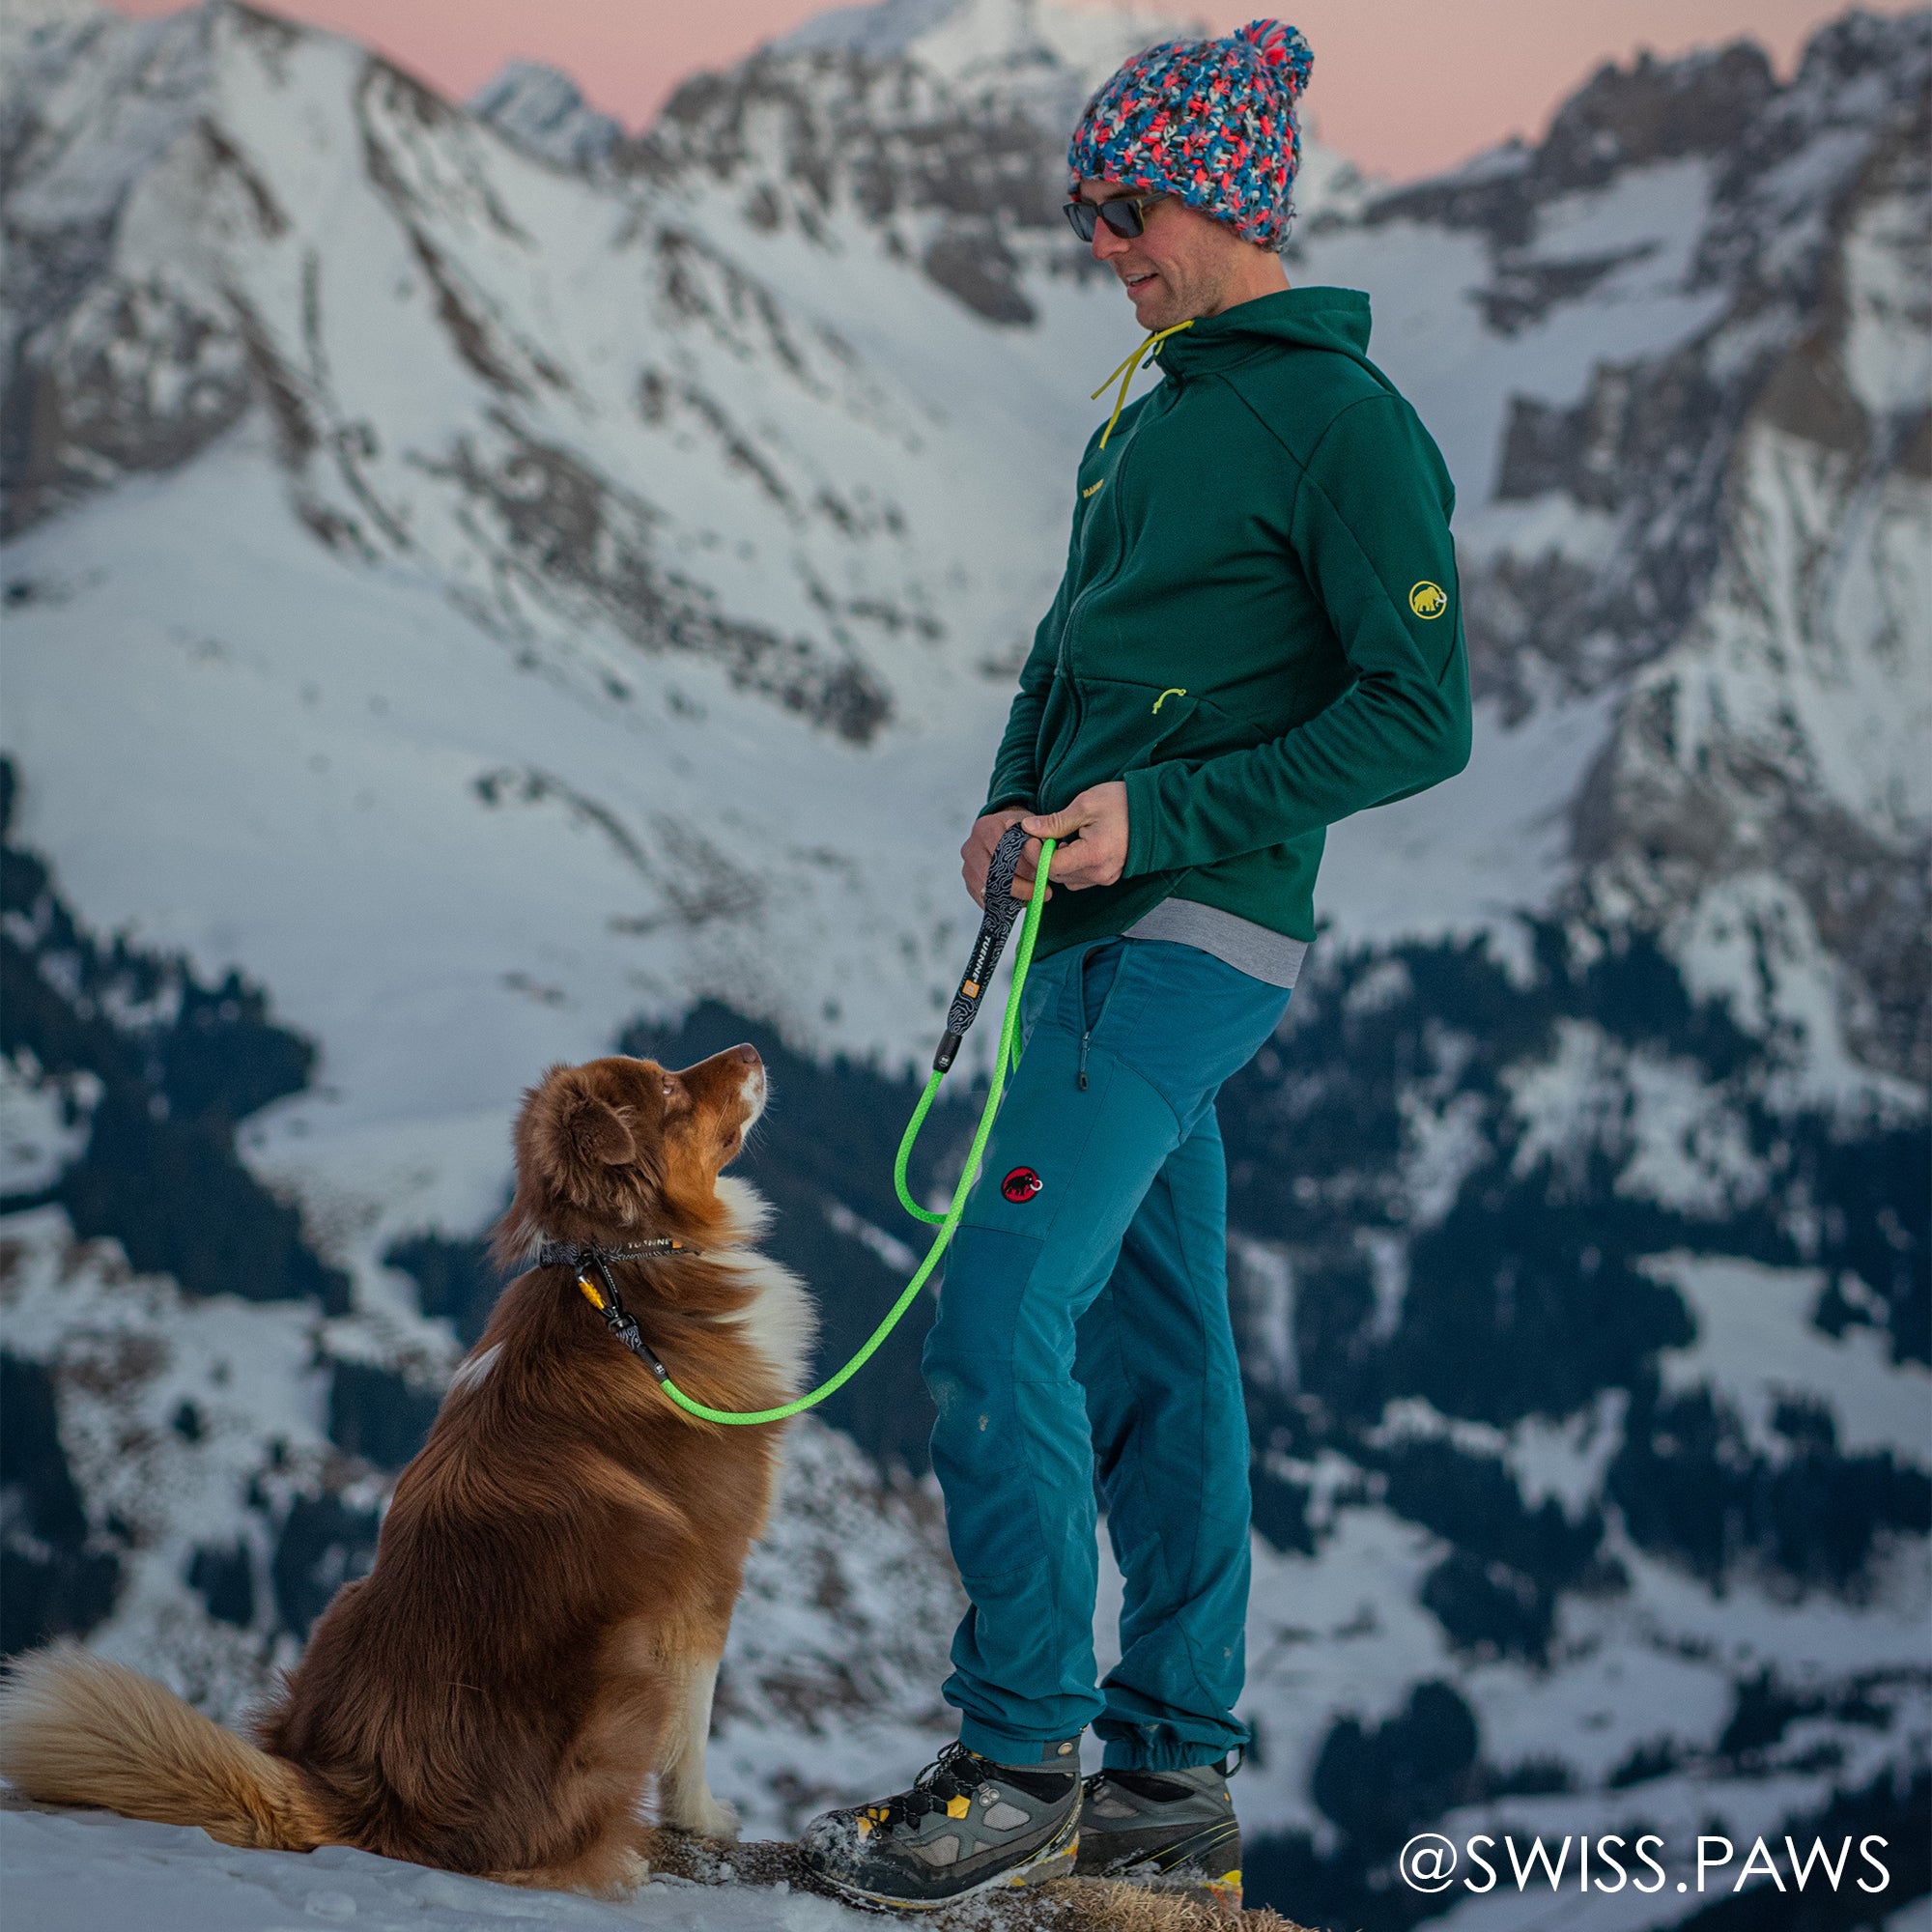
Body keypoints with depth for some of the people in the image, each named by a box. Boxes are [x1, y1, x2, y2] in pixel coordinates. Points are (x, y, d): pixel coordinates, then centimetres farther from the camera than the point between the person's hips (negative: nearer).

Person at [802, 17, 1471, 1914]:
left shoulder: (1344, 420, -9)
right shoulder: (1151, 408, 18)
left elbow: (1421, 715, -14)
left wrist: (1158, 813, -18)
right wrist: (1014, 801, 6)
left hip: (1193, 934, -9)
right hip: (1095, 925, 9)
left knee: (996, 1319, -14)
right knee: (1150, 1347, 11)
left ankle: (1018, 1759, -7)